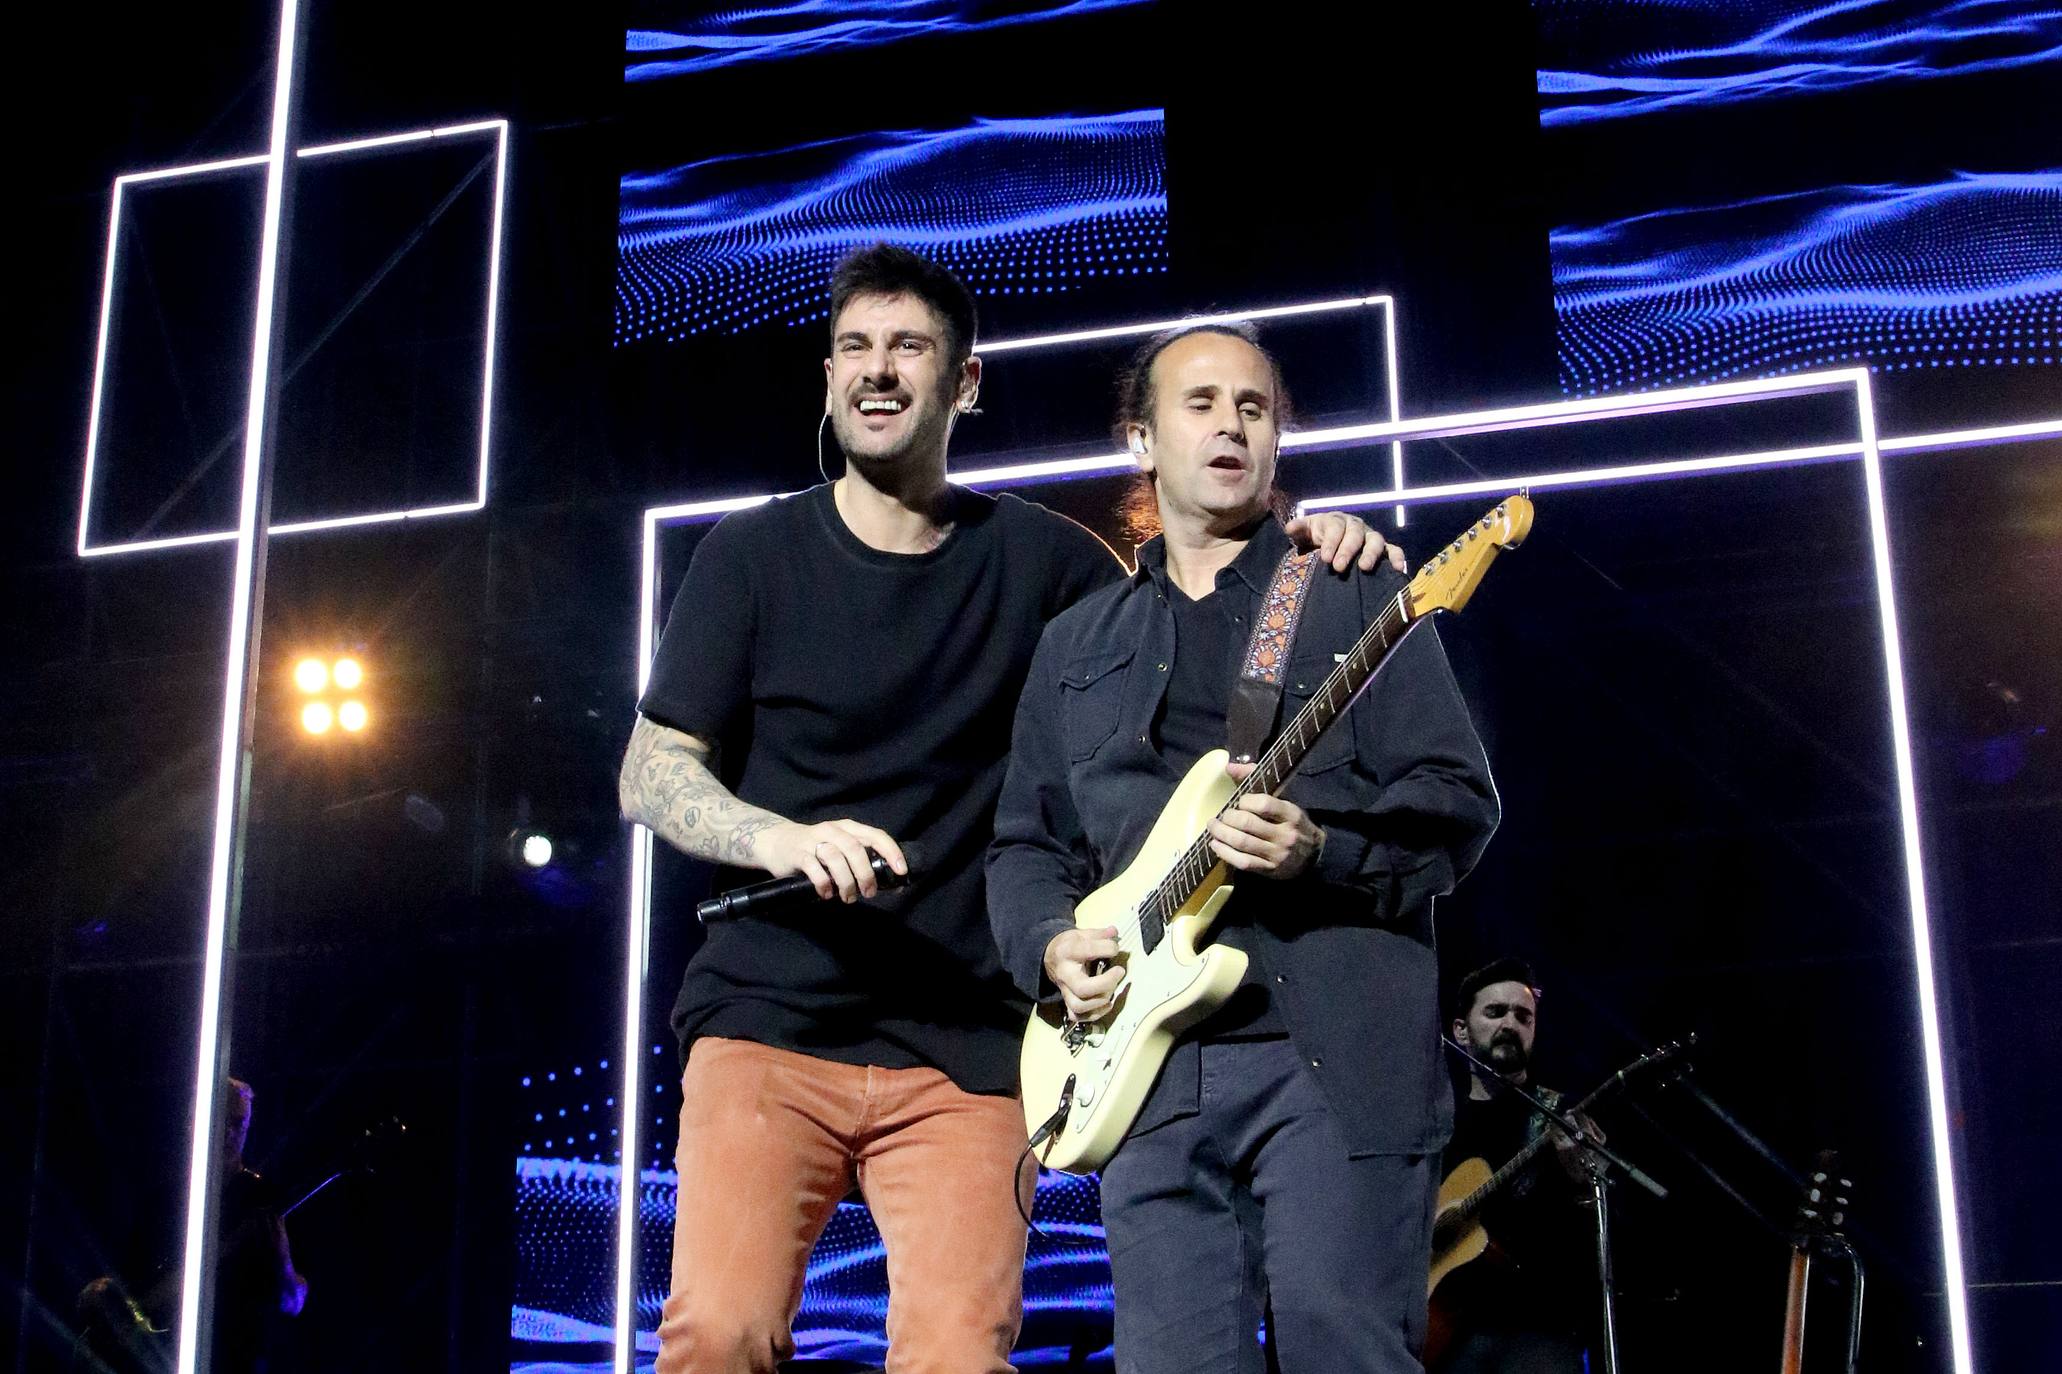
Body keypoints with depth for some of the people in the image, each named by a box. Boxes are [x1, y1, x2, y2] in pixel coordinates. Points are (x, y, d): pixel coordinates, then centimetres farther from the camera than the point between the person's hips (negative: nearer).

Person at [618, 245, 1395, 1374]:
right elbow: (651, 774, 3)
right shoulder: (753, 554, 5)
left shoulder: (1038, 560, 9)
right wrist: (784, 838, -16)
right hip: (768, 1019, -1)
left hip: (964, 1047, 1)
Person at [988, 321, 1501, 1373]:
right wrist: (1052, 944, -1)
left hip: (1338, 1053, -3)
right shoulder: (1078, 643, 19)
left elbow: (1460, 801, -1)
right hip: (1150, 1064, 4)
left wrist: (1323, 853, -18)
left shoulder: (1357, 595, 7)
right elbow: (1026, 841, 19)